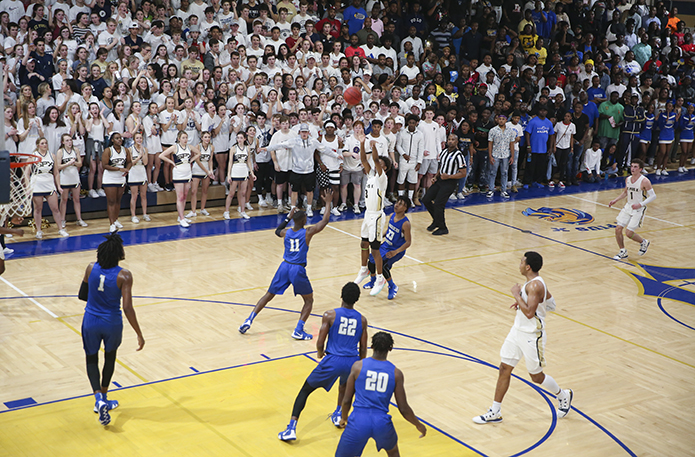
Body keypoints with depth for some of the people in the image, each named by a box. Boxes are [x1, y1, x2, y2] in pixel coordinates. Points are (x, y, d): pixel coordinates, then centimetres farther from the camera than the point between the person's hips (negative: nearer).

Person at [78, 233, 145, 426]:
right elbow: (127, 308, -20)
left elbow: (82, 295, 4)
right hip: (112, 324, -2)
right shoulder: (124, 276, -18)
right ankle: (103, 398, 36)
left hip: (91, 322, 2)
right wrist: (139, 335, -14)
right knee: (110, 358, 24)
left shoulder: (91, 269, -8)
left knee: (91, 359, 18)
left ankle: (99, 399, -3)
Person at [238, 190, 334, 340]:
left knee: (268, 295, 17)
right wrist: (328, 202, 10)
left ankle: (248, 321, 10)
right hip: (298, 270, -4)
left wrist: (289, 216, 34)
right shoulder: (307, 233, -7)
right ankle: (298, 331, -1)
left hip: (284, 267, 4)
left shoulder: (286, 232, 5)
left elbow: (277, 231, 31)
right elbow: (325, 220, 0)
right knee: (309, 300, 11)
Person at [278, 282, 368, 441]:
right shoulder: (362, 320, 3)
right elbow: (363, 349, 7)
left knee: (305, 390, 10)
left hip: (333, 361, -3)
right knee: (345, 385, 41)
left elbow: (320, 343, -6)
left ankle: (291, 429, 0)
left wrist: (320, 353, 17)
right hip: (352, 362, 3)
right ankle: (338, 414, 37)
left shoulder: (330, 315, -6)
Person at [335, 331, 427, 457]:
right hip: (382, 423, 2)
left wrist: (344, 418, 23)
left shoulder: (358, 366, 0)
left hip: (359, 420, -2)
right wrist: (419, 425, 21)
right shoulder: (396, 373, 2)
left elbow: (346, 401, 2)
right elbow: (404, 409, 4)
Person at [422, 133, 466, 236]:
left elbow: (463, 173, -14)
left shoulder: (458, 155, -14)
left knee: (438, 204, -13)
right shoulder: (445, 152, 10)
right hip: (440, 180, 8)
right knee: (426, 200, 6)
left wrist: (448, 176, -20)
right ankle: (436, 220, 25)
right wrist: (437, 176, 7)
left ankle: (443, 228, 5)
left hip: (450, 182, -8)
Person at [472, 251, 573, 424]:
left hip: (531, 336, -9)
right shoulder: (534, 282, 6)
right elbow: (550, 304, 18)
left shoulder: (535, 285, -24)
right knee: (504, 369, 7)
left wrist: (517, 295, -23)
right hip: (518, 331, 9)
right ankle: (495, 412, 13)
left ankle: (564, 395, 34)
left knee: (536, 376, 7)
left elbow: (529, 313, -33)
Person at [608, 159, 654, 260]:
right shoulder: (628, 179, 3)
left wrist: (640, 204, -26)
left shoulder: (644, 181, -18)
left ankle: (644, 242, 22)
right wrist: (615, 200, 10)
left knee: (629, 233, -9)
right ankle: (623, 252, 16)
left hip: (639, 209, -6)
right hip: (628, 206, 6)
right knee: (618, 229, -1)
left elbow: (653, 196, -16)